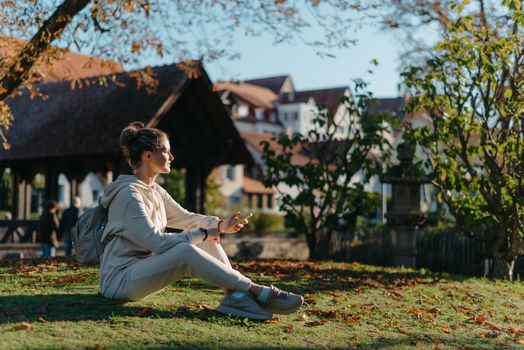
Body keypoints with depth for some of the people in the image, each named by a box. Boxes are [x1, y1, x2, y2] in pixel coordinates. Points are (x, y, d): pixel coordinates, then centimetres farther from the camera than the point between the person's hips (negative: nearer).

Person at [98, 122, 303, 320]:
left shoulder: (154, 190, 10)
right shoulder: (129, 194, -18)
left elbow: (185, 218, 17)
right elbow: (155, 241, -23)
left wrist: (220, 225, 0)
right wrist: (202, 235, -15)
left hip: (143, 271, 9)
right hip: (120, 279, -9)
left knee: (204, 238, -4)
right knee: (186, 251, -31)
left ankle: (236, 296, -20)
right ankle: (258, 292, -26)